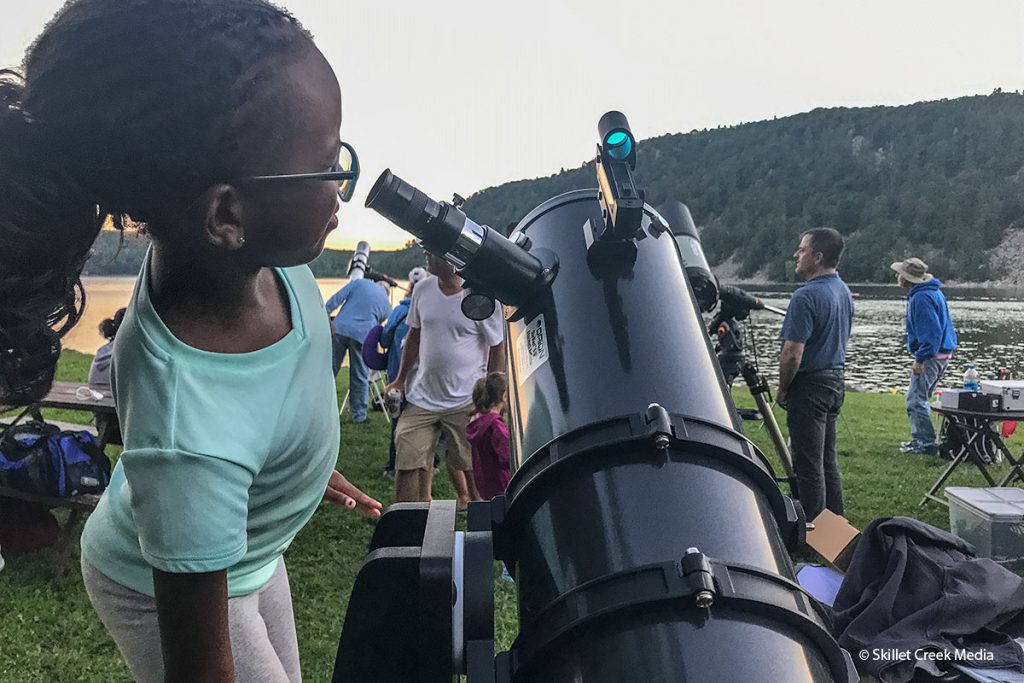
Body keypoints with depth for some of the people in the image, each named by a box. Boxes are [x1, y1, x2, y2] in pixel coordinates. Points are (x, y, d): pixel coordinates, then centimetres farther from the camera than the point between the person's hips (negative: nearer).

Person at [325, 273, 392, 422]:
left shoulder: (359, 283, 12)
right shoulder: (387, 304, 17)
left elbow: (337, 298, 3)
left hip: (340, 329, 0)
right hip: (362, 336, 0)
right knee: (360, 378, 10)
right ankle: (359, 415, 16)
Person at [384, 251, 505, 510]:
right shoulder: (422, 289, 3)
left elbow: (497, 348, -3)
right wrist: (400, 380, 14)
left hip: (466, 401, -4)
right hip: (422, 397, 4)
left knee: (469, 464, 3)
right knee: (407, 459, 1)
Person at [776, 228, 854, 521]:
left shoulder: (806, 297, -21)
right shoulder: (844, 291, 10)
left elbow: (792, 354, -23)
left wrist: (782, 389, -7)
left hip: (809, 387, -9)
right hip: (836, 381, 9)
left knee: (808, 464, -2)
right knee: (828, 461, 16)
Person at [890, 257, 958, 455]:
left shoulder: (921, 298, -19)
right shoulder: (934, 292, 14)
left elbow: (932, 332, -24)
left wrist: (920, 359, -21)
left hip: (930, 356, -10)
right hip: (943, 353, 10)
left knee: (916, 400, -6)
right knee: (920, 398, 18)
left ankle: (926, 443, -4)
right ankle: (921, 438, 24)